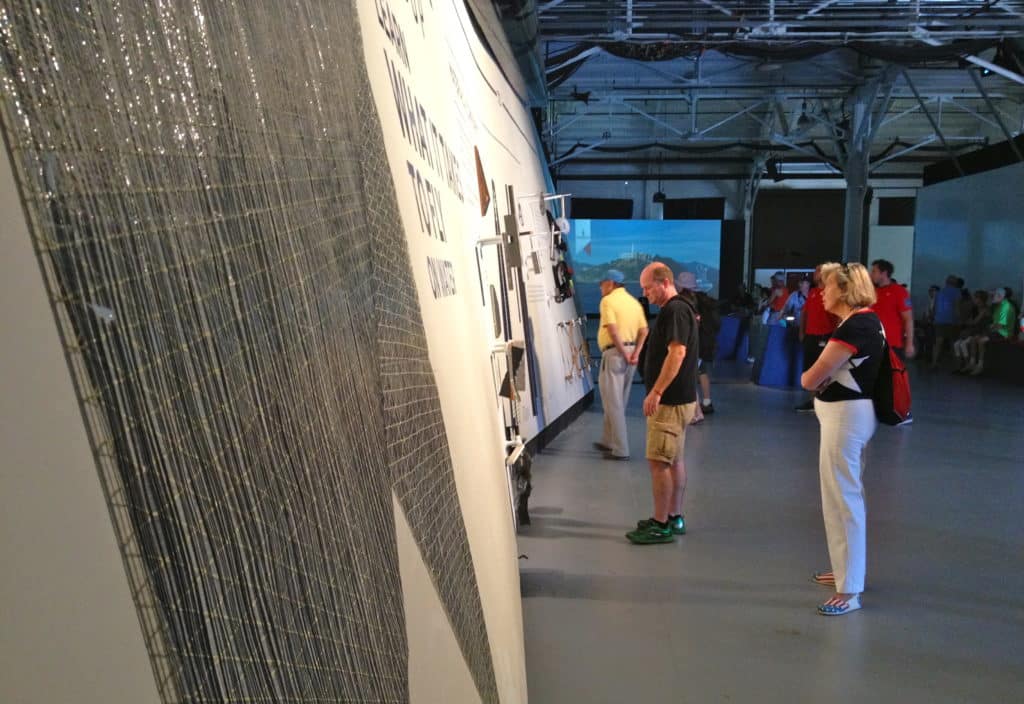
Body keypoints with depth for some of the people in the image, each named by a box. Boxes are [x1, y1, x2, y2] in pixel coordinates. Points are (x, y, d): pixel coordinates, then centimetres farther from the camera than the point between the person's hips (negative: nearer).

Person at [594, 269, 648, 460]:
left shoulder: (608, 300, -9)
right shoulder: (634, 302, 13)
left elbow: (613, 329, -20)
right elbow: (644, 332, 5)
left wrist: (624, 354, -14)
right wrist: (634, 354, -2)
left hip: (615, 353, -8)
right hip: (629, 352, 8)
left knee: (613, 403, -2)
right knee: (618, 402, 18)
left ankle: (620, 450, 0)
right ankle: (609, 441, 30)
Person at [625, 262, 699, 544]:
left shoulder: (675, 310, -16)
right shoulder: (675, 309, 15)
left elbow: (677, 353, -25)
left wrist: (656, 392, -25)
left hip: (671, 401, -10)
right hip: (677, 398, 10)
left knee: (658, 460, -6)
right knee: (674, 459, 14)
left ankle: (661, 525, 0)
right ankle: (674, 517, 23)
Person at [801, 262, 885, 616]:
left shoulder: (854, 326, -21)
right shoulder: (868, 319, 11)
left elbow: (810, 378, -21)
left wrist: (809, 377, 0)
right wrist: (821, 378, -5)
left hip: (845, 415, -11)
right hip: (851, 411, 11)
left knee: (843, 499, -4)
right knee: (845, 495, 20)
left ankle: (849, 591, 4)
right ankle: (847, 569, 36)